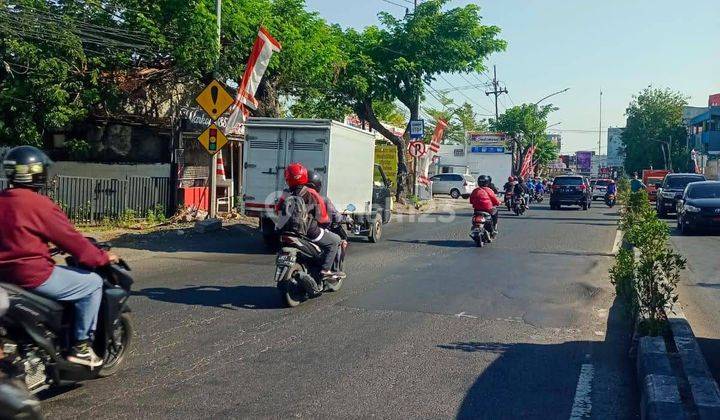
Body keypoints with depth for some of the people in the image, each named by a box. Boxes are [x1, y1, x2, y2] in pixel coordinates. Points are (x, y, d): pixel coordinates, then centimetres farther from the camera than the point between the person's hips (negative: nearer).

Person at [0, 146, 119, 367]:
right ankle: (80, 346, 3)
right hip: (32, 275, -10)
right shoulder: (39, 204, -16)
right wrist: (103, 257, -1)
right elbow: (70, 238, -12)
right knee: (93, 283, 1)